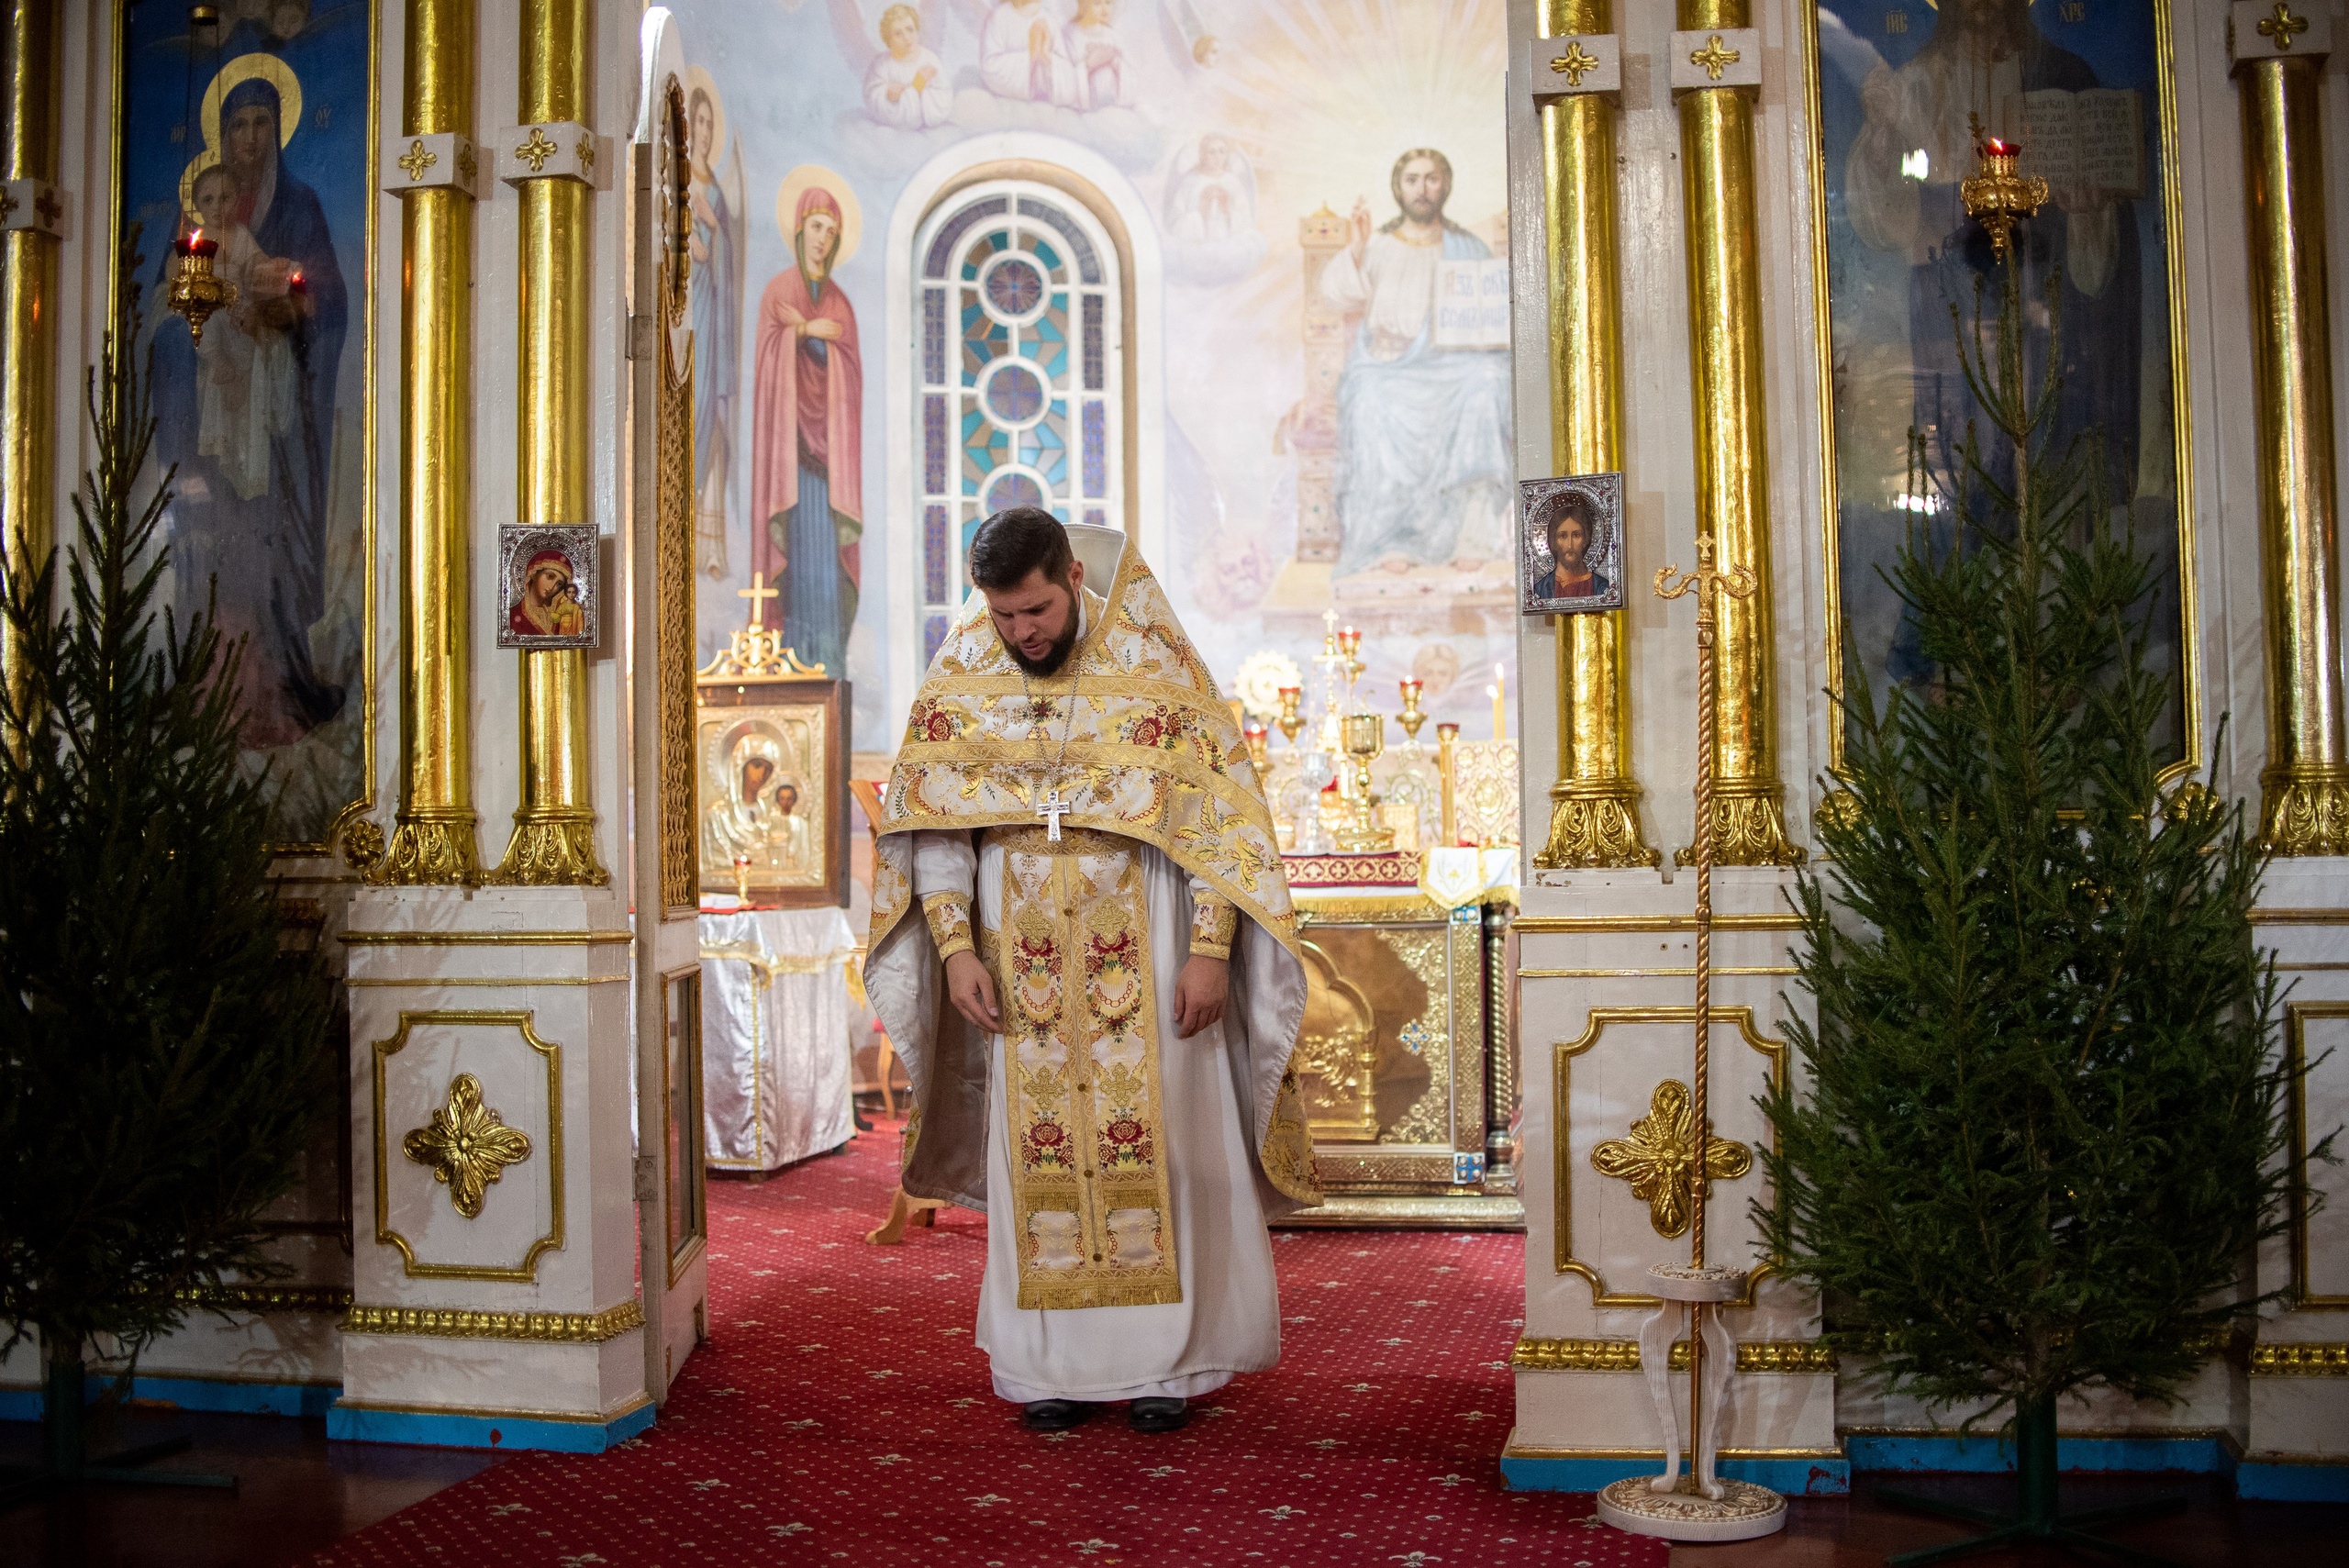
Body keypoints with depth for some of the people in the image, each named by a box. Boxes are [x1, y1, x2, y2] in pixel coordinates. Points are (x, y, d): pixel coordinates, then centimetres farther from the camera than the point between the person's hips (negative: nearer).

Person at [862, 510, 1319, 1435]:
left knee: (1158, 1144, 1)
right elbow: (934, 824, 2)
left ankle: (1166, 1360, 12)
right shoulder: (958, 682, -1)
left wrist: (1209, 951, -12)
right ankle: (1058, 1363, 15)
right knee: (1039, 1152, 5)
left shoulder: (1154, 663, -8)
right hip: (1024, 966, 2)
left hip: (1147, 958, -2)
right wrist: (957, 949, -8)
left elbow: (1219, 812, -7)